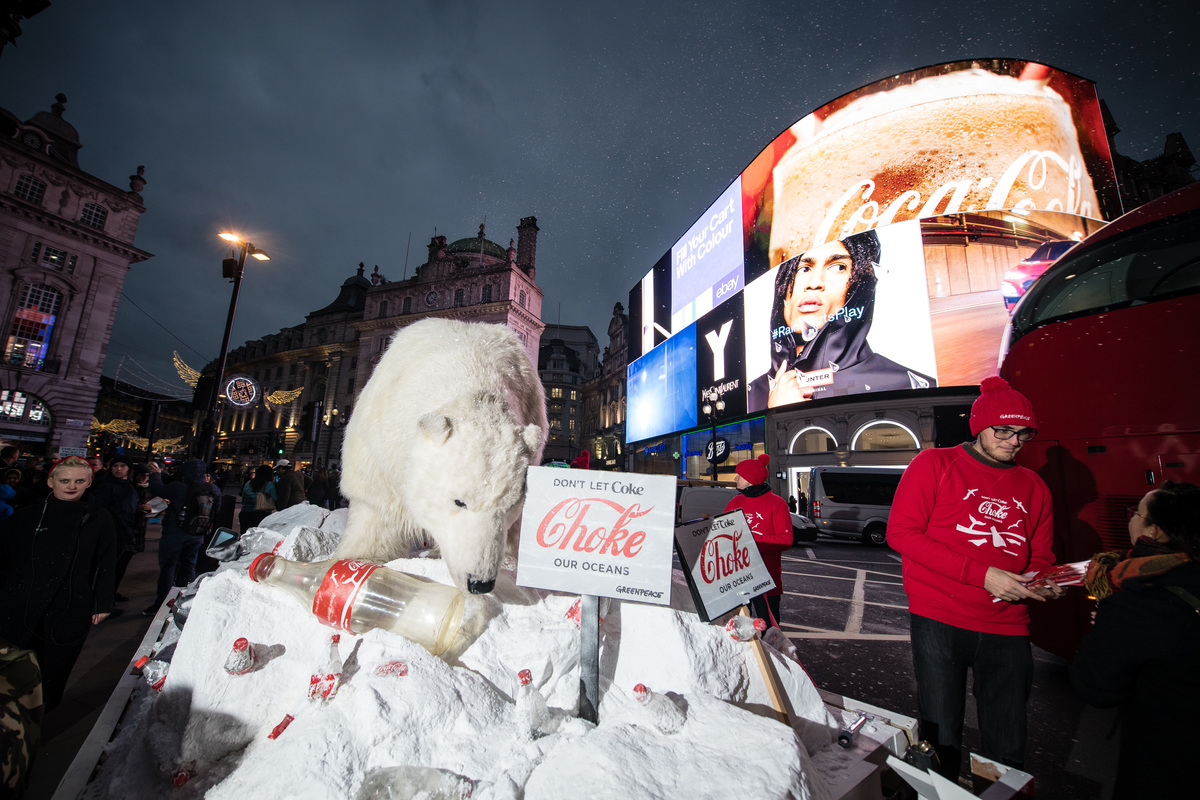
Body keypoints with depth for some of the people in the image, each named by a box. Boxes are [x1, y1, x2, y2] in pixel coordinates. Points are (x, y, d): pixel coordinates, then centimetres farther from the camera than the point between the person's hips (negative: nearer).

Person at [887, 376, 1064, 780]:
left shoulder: (1033, 486, 13)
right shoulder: (935, 464, -3)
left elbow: (1040, 557, 21)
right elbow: (901, 532, -11)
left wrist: (1045, 584, -4)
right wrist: (981, 573, -17)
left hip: (1007, 628, 5)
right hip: (939, 622, -4)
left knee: (1008, 750, 12)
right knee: (941, 740, 4)